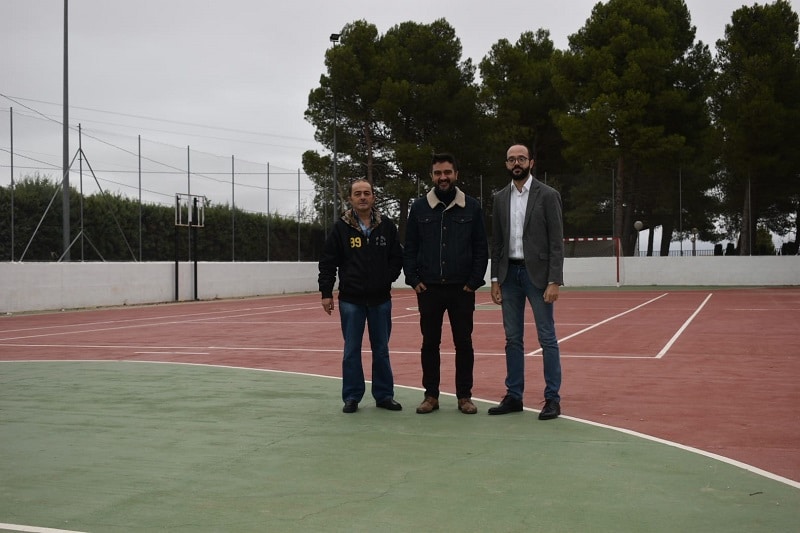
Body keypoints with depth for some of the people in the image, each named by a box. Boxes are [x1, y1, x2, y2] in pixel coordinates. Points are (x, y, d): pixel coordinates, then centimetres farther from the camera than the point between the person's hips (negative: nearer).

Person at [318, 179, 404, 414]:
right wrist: (326, 292, -4)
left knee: (381, 350, 9)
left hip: (380, 299, 2)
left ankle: (384, 395, 19)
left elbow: (397, 257, 8)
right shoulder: (341, 227, -2)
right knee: (351, 350, 4)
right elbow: (328, 262, -1)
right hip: (351, 299, -1)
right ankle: (351, 397, 13)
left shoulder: (387, 226, 3)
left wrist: (388, 278, -5)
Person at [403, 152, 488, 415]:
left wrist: (474, 281, -5)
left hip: (462, 289, 0)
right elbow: (410, 248, 6)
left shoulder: (471, 207, 2)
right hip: (429, 289, 1)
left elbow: (481, 248, 3)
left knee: (463, 343, 5)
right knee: (430, 343, 6)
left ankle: (464, 396, 14)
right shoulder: (419, 207, 3)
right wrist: (413, 280, -3)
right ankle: (431, 395, 16)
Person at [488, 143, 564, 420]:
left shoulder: (548, 195, -4)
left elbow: (556, 241, -7)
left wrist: (554, 281, -14)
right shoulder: (500, 198, 10)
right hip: (509, 273, 5)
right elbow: (496, 242, 12)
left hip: (537, 273, -4)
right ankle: (514, 396, 16)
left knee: (547, 338, -1)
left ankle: (552, 398, 5)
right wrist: (495, 279, 5)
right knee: (513, 338, 9)